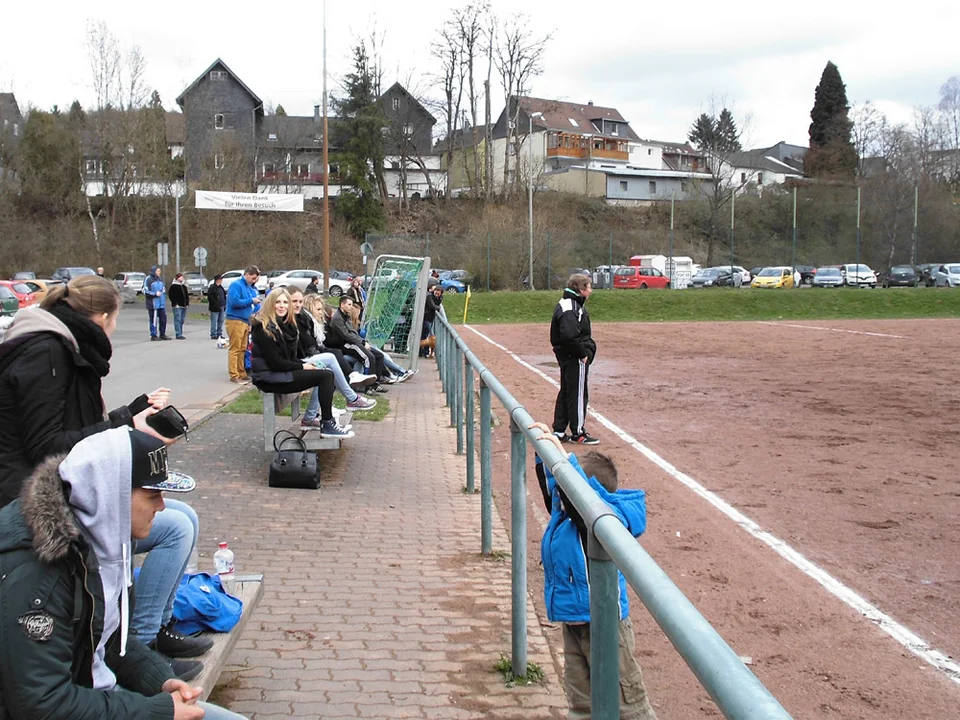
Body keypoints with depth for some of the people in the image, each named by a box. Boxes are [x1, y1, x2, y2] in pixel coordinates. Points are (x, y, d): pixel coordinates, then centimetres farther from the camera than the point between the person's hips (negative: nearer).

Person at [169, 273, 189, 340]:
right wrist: (175, 303, -16)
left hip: (184, 306, 8)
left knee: (182, 320, 10)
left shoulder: (184, 285, 19)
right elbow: (171, 295, -11)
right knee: (178, 320, -9)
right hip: (177, 306, -8)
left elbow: (187, 294, 24)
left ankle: (180, 334, 16)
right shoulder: (173, 286, -5)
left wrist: (187, 303, 14)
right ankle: (178, 334, -10)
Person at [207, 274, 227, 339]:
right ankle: (213, 335, -3)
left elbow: (224, 296, 23)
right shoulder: (212, 288, -9)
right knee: (214, 322, -5)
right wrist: (215, 304, -18)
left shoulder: (221, 287, 17)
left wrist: (224, 304, 12)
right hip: (215, 308, -8)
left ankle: (219, 334, 18)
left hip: (222, 307, 8)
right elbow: (210, 297, -16)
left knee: (220, 321, 11)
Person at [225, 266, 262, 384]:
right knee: (235, 349, -6)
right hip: (235, 321, -8)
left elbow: (256, 305, 18)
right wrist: (251, 301, -14)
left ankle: (242, 373, 19)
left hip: (246, 321, 8)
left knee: (242, 349, 13)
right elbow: (234, 302, -20)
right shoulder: (236, 285, -9)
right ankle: (234, 375, -4)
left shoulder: (252, 288, 13)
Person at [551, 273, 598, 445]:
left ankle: (559, 431, 24)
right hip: (575, 359, -11)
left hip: (566, 356, 11)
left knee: (565, 392, 16)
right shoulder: (571, 308, -21)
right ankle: (578, 433, 10)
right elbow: (570, 336, -32)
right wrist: (582, 353, -21)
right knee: (578, 394, 0)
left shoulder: (566, 304, 13)